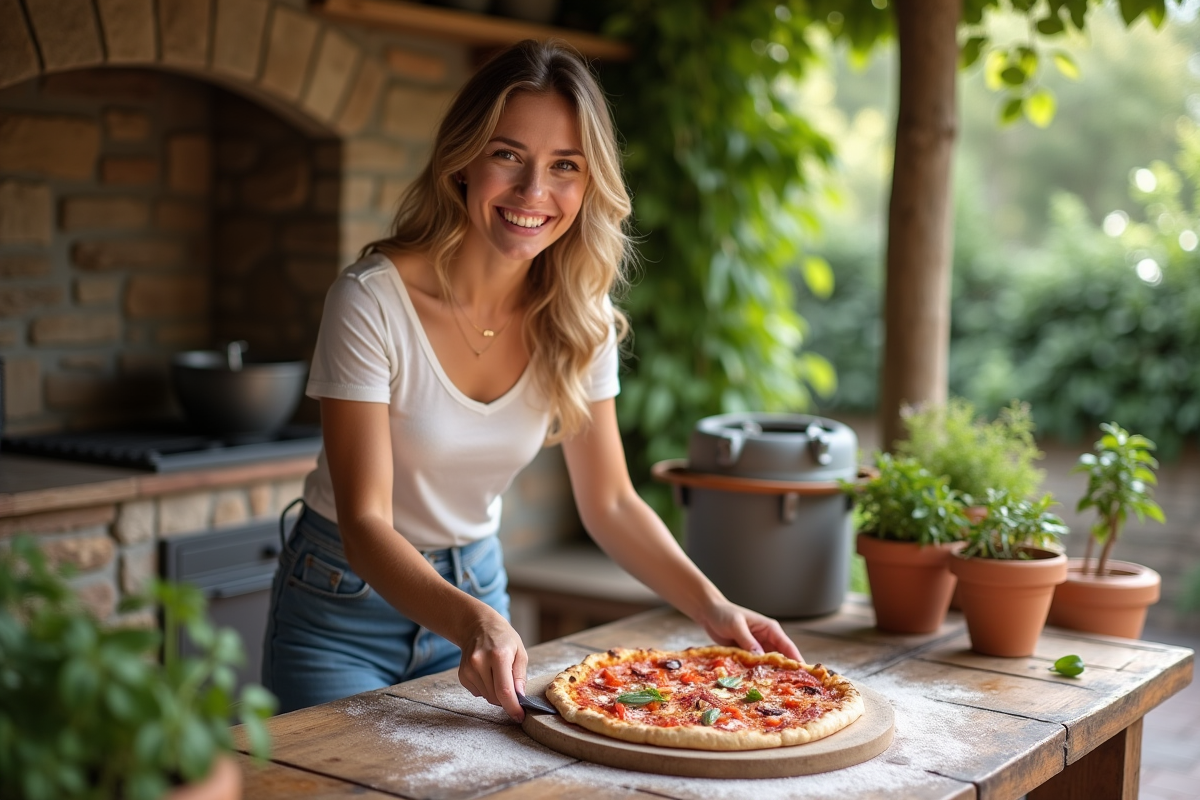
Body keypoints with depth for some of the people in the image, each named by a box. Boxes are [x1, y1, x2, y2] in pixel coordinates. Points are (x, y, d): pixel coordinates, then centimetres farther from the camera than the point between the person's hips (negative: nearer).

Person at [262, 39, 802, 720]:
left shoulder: (578, 320, -9)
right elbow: (364, 524, -27)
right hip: (347, 604, -4)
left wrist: (713, 607, -15)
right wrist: (471, 620, -44)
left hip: (478, 585, 4)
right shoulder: (373, 302, -24)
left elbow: (610, 501, -2)